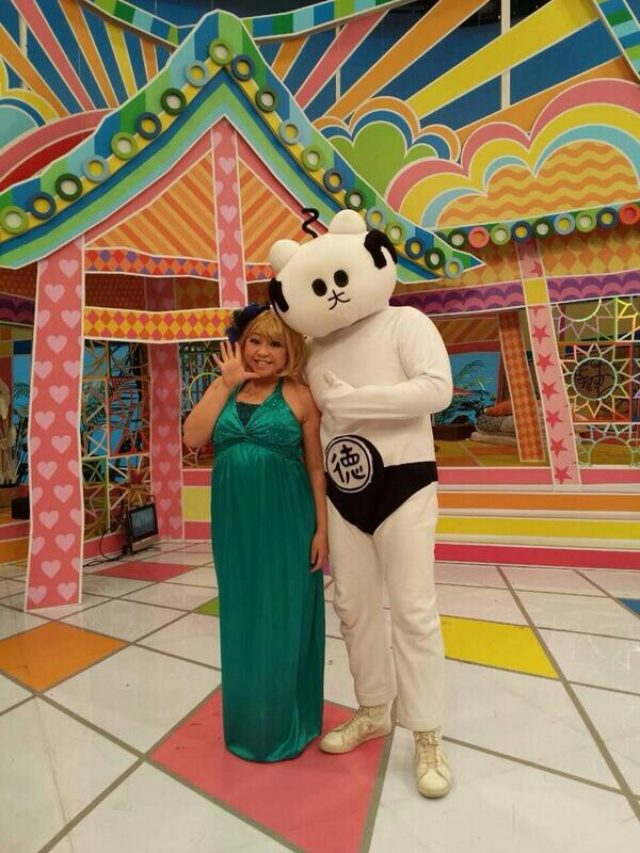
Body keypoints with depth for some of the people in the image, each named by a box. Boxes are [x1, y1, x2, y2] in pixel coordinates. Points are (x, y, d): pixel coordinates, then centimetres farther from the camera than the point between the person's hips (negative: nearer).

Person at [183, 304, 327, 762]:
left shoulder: (299, 395, -4)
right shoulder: (224, 389, 7)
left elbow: (316, 467, -3)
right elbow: (193, 438, -7)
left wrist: (322, 529, -6)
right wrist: (225, 383, -10)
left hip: (285, 525, -4)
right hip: (235, 525, 4)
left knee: (284, 620, 10)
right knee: (243, 621, 16)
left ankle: (288, 725, 32)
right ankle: (249, 724, 38)